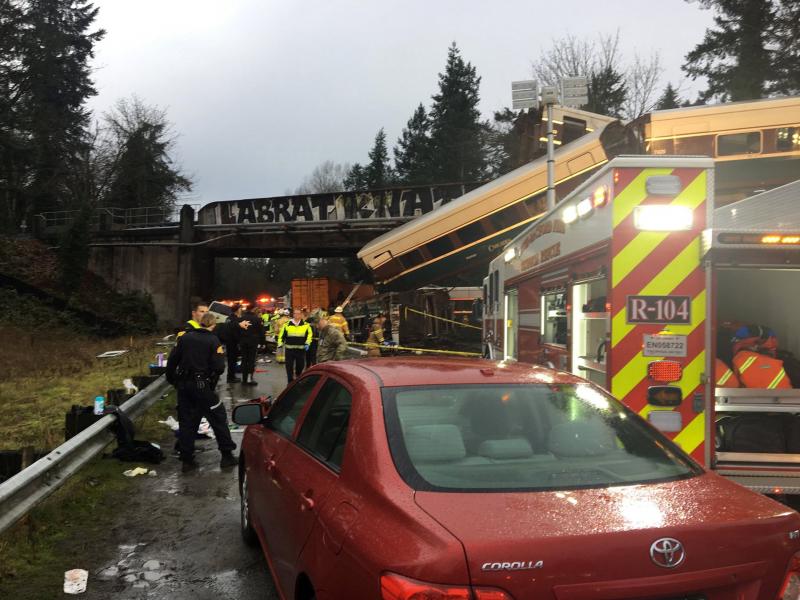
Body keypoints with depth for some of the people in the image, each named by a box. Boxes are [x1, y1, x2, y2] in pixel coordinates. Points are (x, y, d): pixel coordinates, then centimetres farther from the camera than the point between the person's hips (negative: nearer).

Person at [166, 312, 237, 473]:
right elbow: (218, 367, -14)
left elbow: (172, 361, 5)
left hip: (183, 385, 4)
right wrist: (221, 355, 6)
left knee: (186, 422, 12)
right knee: (218, 418, 8)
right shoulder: (213, 340, -8)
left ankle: (187, 460, 15)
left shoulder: (185, 337, 4)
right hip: (202, 386, -4)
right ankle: (227, 456, 11)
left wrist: (172, 379, 17)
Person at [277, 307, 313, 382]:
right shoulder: (287, 325, 2)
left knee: (300, 365, 11)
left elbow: (309, 335, 4)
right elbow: (281, 336, 4)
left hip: (301, 350, 0)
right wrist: (280, 345, -6)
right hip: (289, 349, 0)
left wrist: (307, 344, -10)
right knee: (289, 367, 0)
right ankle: (290, 382, 11)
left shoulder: (306, 325, 2)